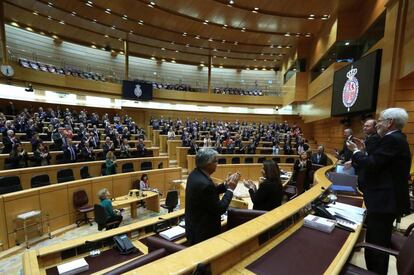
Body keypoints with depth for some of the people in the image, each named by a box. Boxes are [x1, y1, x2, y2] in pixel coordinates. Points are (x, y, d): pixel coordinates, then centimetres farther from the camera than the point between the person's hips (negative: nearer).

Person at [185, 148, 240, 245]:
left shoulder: (195, 174, -4)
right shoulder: (204, 183, -32)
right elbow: (219, 209, -23)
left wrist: (226, 184, -1)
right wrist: (230, 189, -14)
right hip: (203, 233, -9)